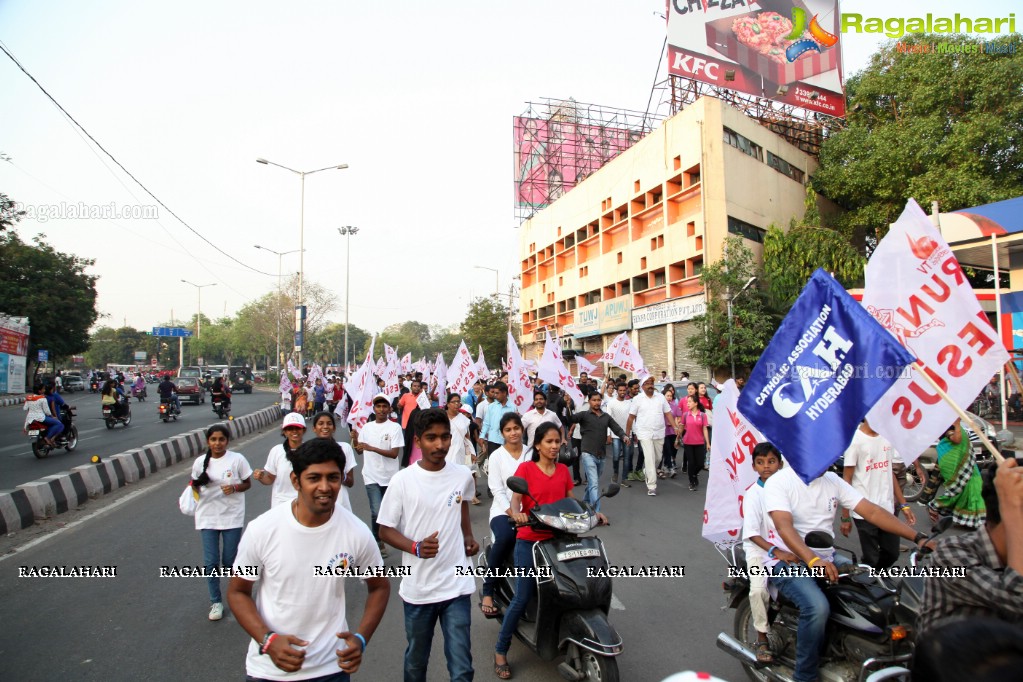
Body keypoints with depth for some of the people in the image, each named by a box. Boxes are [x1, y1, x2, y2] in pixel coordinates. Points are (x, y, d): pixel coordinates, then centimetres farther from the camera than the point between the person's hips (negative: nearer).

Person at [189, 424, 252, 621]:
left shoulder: (237, 459, -8)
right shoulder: (200, 462, -1)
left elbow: (247, 484, 0)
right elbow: (196, 487, 12)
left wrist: (234, 488, -19)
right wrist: (194, 486, -10)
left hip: (232, 517, -2)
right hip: (207, 518, 2)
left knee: (230, 561, 7)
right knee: (211, 562, 4)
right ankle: (215, 602, 23)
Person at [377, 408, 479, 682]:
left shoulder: (463, 476, -2)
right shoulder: (402, 480, -10)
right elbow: (385, 530, -4)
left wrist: (468, 537, 6)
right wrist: (416, 547, -21)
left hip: (457, 586, 1)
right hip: (417, 588, 0)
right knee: (416, 659, 19)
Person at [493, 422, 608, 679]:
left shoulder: (563, 470, 9)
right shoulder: (525, 468, -5)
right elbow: (514, 501, -14)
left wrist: (593, 513, -3)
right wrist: (516, 513, -36)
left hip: (558, 538, 4)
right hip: (529, 540, -4)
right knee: (523, 598, -5)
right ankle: (500, 650, 12)